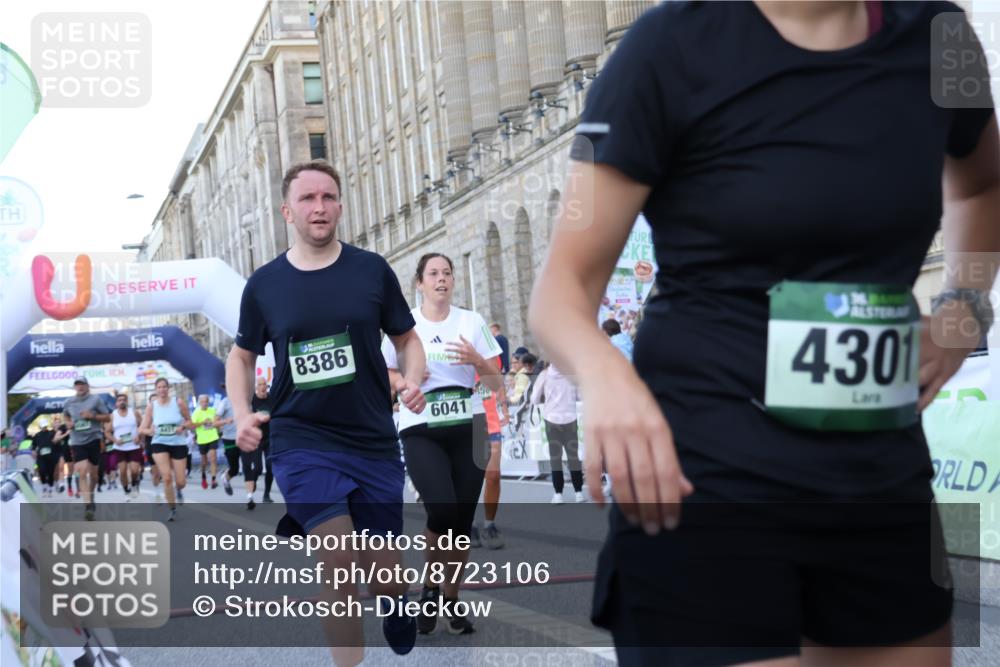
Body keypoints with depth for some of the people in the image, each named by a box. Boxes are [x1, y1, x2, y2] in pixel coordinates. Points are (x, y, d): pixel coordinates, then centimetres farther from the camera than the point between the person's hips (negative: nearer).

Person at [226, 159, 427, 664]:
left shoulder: (372, 270, 0)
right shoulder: (264, 284, 1)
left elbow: (407, 339, 9)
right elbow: (241, 356, 14)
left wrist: (413, 379, -12)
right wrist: (242, 415, -3)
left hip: (374, 443, 1)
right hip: (301, 440, -1)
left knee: (384, 574, 9)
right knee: (339, 562, -19)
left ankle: (399, 615, 45)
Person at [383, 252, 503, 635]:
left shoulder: (472, 322, 4)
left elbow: (496, 385, 4)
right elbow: (383, 375, 9)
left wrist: (478, 361, -16)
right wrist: (405, 379, -12)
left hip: (468, 430, 3)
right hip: (420, 432, -2)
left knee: (462, 521, 3)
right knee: (442, 511, -22)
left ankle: (452, 600, 20)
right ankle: (430, 586, 3)